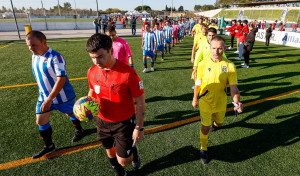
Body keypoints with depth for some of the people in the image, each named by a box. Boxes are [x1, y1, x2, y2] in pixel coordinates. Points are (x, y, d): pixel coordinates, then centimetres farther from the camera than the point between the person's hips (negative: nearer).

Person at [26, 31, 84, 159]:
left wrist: (49, 100, -31)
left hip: (62, 96, -7)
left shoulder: (55, 57, -26)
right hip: (44, 95, 7)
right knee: (40, 121, 9)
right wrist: (44, 96, 20)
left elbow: (61, 80, -31)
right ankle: (48, 146, 30)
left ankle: (79, 130, 47)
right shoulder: (34, 56, 0)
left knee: (71, 114, 16)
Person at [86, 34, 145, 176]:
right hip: (103, 121, 5)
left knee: (123, 161, 4)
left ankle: (133, 151, 39)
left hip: (124, 123, -5)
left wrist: (139, 128, -14)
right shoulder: (92, 71, -10)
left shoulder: (128, 73, -26)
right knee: (110, 154, 23)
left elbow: (140, 102, -17)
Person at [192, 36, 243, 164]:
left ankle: (215, 123, 64)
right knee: (206, 127, -2)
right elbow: (198, 83, 0)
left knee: (219, 123, 24)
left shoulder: (229, 66, -13)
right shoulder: (203, 64, -12)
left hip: (221, 102, 2)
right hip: (205, 101, -2)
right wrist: (195, 99, 8)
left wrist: (237, 102, -30)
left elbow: (233, 87, -14)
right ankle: (203, 150, 23)